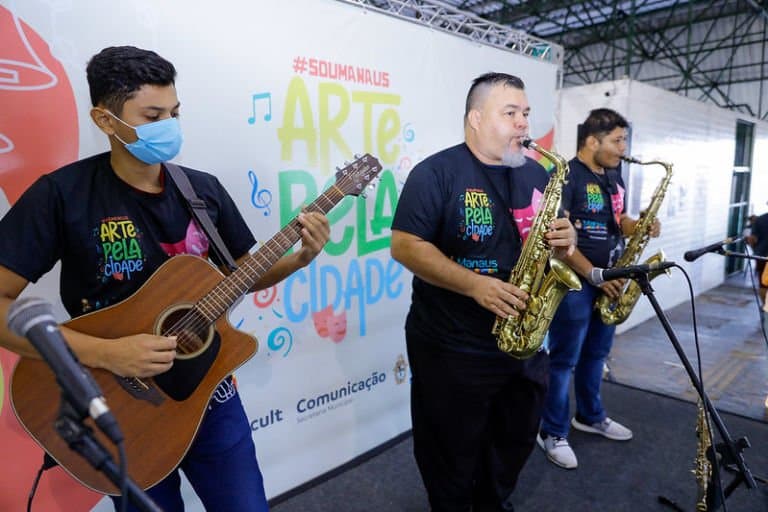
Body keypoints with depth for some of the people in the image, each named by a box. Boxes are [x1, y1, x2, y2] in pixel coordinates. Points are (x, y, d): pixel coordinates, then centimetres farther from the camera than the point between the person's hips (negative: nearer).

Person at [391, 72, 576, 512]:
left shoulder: (537, 174, 8)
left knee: (515, 444, 24)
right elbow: (404, 246, -19)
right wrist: (475, 284, -27)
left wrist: (567, 237, -9)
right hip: (452, 350, -6)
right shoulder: (437, 172, -13)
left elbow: (552, 233, 16)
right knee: (453, 460, 11)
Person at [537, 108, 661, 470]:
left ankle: (590, 416, 38)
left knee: (597, 353, 20)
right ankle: (553, 432, 15)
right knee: (564, 359, 1)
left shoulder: (614, 176, 13)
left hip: (609, 280, 8)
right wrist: (594, 275, -22)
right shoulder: (566, 176, -15)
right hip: (575, 282, -8)